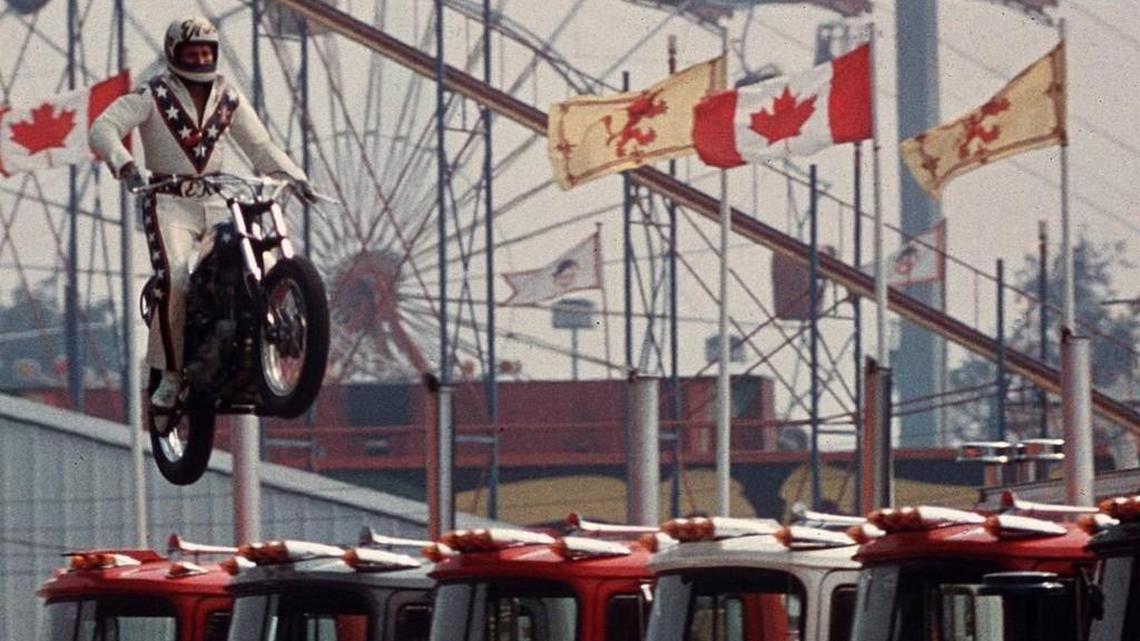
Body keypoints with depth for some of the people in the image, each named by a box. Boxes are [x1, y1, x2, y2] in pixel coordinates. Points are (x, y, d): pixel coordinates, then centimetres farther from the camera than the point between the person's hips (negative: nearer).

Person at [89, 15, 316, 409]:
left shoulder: (229, 99, 12)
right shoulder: (153, 96, -2)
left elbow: (260, 145, 12)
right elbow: (103, 129, -14)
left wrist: (294, 176, -6)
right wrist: (125, 166, -33)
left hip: (217, 202, 4)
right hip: (169, 202, -4)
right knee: (174, 279, -26)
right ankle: (170, 372, -15)